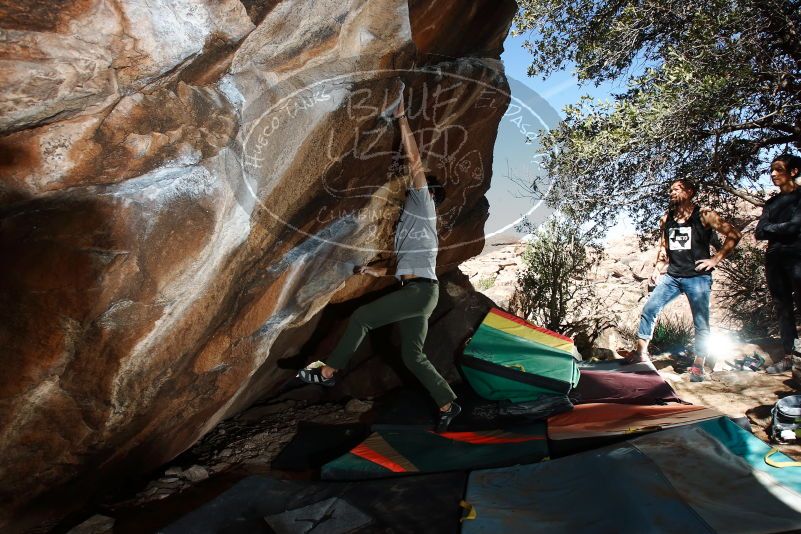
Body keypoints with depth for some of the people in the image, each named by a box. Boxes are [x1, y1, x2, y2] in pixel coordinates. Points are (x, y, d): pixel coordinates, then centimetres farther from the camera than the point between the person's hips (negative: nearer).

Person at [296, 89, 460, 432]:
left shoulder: (423, 205, 4)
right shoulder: (413, 221, 28)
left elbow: (414, 161, -5)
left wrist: (401, 118, -2)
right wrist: (377, 271, 33)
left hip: (420, 290, -9)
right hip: (415, 291, 9)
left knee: (362, 317, -10)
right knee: (412, 356, 7)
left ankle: (328, 371, -1)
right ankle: (447, 404, 13)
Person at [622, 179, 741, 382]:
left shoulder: (704, 215, -4)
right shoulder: (666, 219, 11)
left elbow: (733, 234, -4)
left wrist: (716, 259, -8)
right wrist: (657, 269, 10)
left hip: (697, 276, -4)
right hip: (671, 276, 5)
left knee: (701, 322, 0)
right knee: (649, 309, -6)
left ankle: (698, 366, 11)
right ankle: (641, 352, 3)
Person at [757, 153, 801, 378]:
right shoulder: (771, 202, 17)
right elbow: (759, 233, 5)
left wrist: (770, 229, -2)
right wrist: (782, 230, -7)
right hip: (774, 260, 6)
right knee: (783, 308, 6)